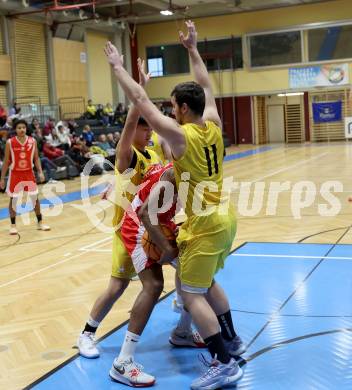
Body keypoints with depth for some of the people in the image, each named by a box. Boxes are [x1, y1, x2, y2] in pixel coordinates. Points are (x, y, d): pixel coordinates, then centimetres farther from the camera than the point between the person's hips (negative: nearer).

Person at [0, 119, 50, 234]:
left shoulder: (32, 141, -4)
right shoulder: (10, 143, -9)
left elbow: (36, 158, 4)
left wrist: (40, 172, -9)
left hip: (29, 173, 2)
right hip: (15, 174, -2)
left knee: (35, 198, 7)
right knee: (13, 199, 4)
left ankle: (40, 222, 20)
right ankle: (13, 225, 16)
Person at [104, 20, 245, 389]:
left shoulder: (179, 134, -18)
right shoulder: (214, 125, 1)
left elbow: (141, 101, -15)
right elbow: (206, 87, 17)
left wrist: (118, 66, -5)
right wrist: (192, 48, 23)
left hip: (206, 224, -8)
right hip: (224, 218, 9)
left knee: (192, 293, -1)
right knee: (207, 282, 24)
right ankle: (232, 341, 33)